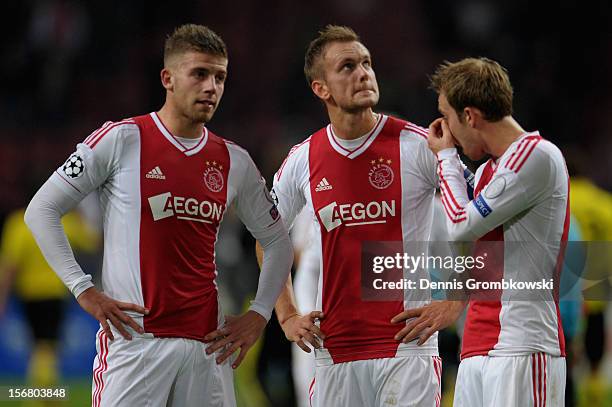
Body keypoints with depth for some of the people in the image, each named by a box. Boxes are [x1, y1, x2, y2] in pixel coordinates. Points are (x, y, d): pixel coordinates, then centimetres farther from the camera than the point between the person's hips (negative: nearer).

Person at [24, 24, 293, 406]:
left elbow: (277, 241, 24)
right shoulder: (121, 140, -2)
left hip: (206, 345, 4)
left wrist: (258, 314, 12)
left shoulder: (234, 161, 11)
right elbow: (41, 210, 0)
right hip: (134, 338, -4)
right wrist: (84, 290, -6)